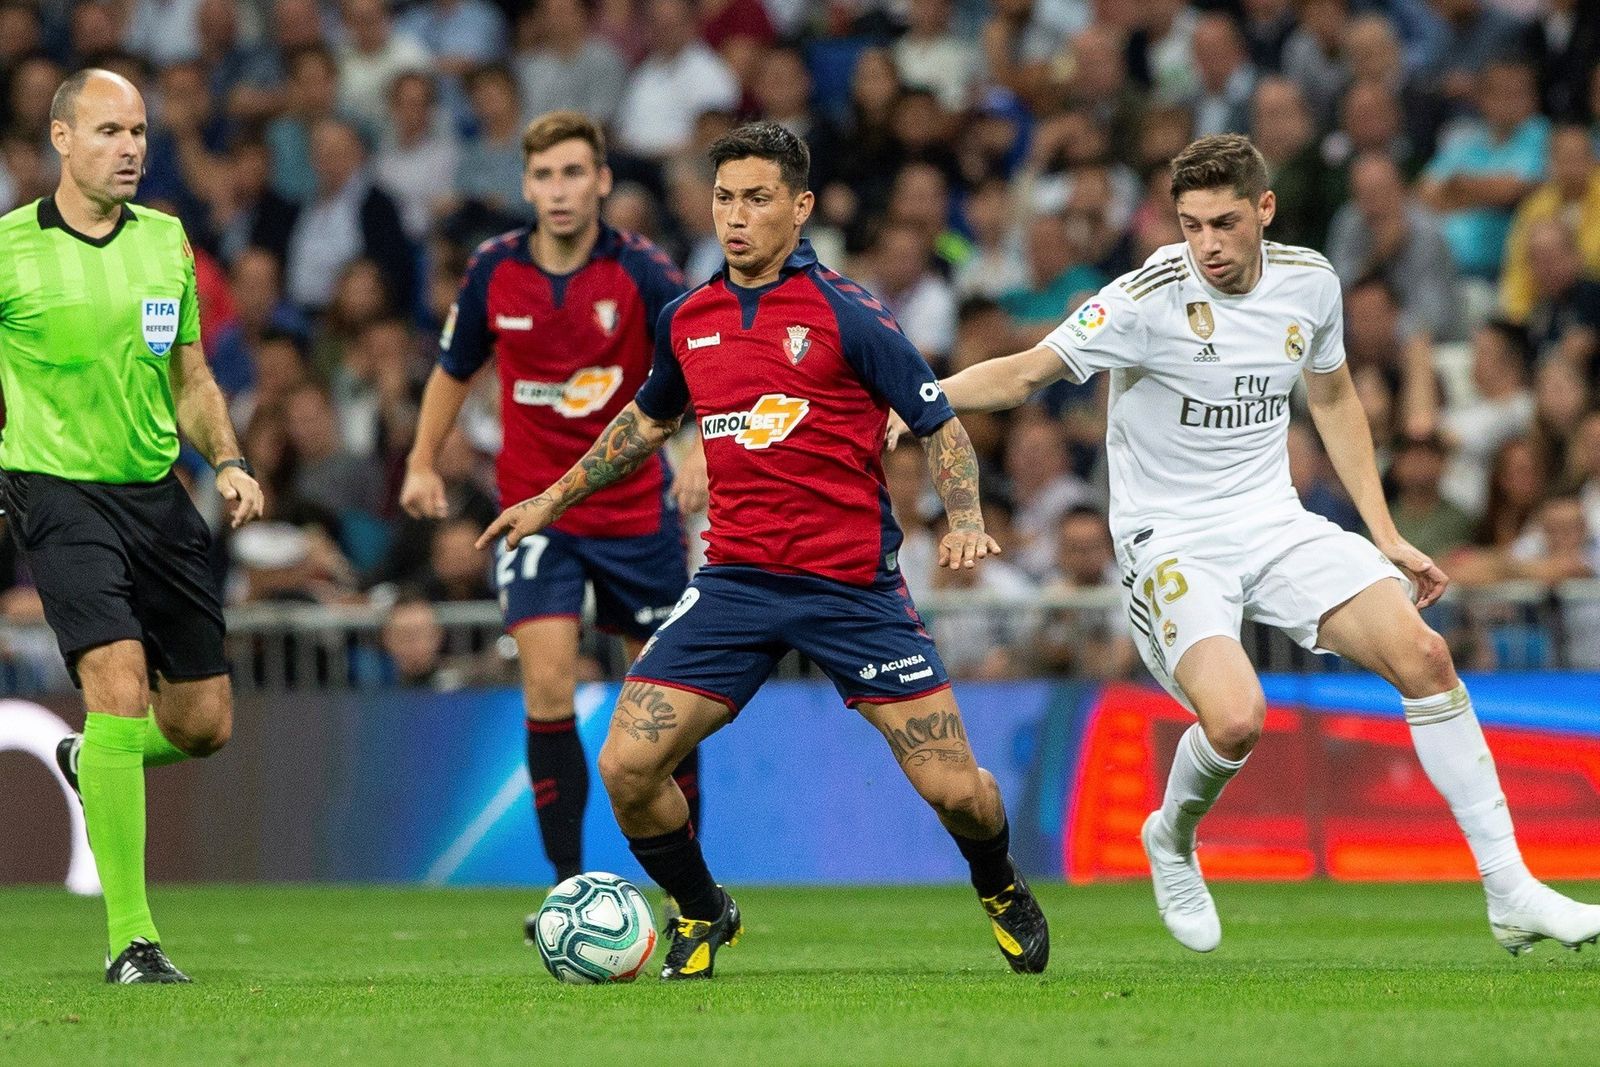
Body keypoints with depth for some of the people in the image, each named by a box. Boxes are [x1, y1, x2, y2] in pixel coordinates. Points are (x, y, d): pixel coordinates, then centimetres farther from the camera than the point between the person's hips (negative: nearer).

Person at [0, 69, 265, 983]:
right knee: (121, 685, -22)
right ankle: (130, 939, -19)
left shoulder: (167, 241, 7)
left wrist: (229, 462, 2)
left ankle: (91, 761, 42)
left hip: (158, 495, 5)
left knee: (204, 724, 6)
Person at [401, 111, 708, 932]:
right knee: (548, 686, -14)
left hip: (636, 507, -1)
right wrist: (422, 462, 10)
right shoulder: (495, 271, -3)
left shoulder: (639, 272, -12)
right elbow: (455, 369, 15)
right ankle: (568, 883, -7)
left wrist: (704, 450, -35)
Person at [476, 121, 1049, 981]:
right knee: (627, 767, -9)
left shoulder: (845, 314, -8)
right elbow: (649, 419, 27)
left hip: (851, 583, -4)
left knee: (954, 789, -6)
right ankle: (702, 916, 18)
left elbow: (940, 425, -2)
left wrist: (965, 521, -19)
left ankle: (1002, 890, 29)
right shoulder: (688, 320, 7)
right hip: (736, 579, 4)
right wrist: (553, 500, 31)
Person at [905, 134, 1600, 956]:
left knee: (1423, 655, -12)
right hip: (1170, 541, -5)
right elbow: (1027, 373, -14)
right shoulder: (1151, 297, -16)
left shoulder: (1309, 282, 1)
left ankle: (1511, 893, -4)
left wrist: (1387, 538, 16)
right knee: (1235, 719, -27)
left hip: (1275, 521, 5)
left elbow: (1333, 399, 18)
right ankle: (1171, 842, 10)